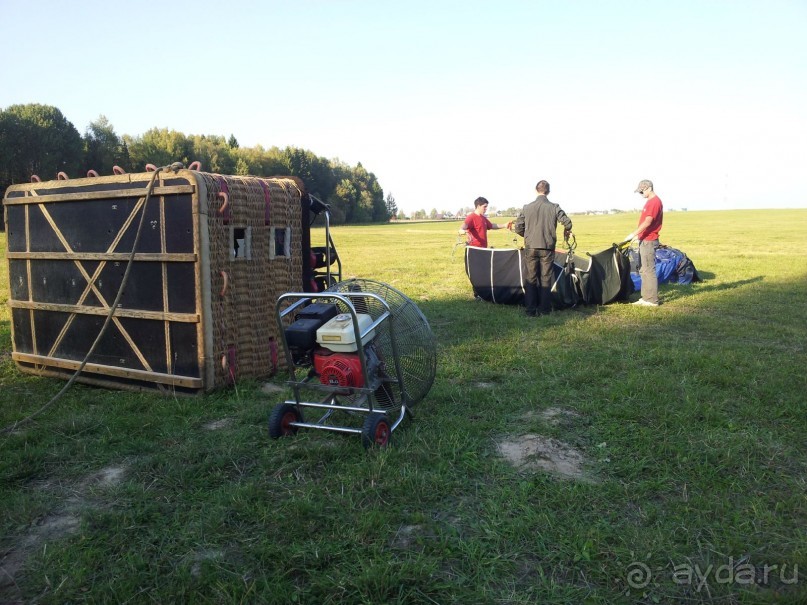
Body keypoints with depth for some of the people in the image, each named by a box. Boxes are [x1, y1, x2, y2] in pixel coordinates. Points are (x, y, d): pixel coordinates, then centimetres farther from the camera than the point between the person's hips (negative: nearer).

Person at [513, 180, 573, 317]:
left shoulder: (527, 208, 0)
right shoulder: (554, 207, -3)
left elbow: (518, 228, 2)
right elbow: (567, 222, -8)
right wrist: (567, 231, 15)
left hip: (531, 247, 1)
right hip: (547, 248, -1)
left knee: (531, 278, 8)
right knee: (546, 278, 8)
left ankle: (530, 310, 8)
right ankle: (544, 309, 11)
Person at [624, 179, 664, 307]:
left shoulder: (655, 202, -14)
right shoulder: (650, 201, 18)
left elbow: (647, 222, -23)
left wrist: (634, 233, -24)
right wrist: (639, 235, 16)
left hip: (649, 241, -10)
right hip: (645, 240, 10)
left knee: (649, 270, -7)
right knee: (643, 270, 13)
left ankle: (652, 300, -3)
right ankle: (646, 297, 19)